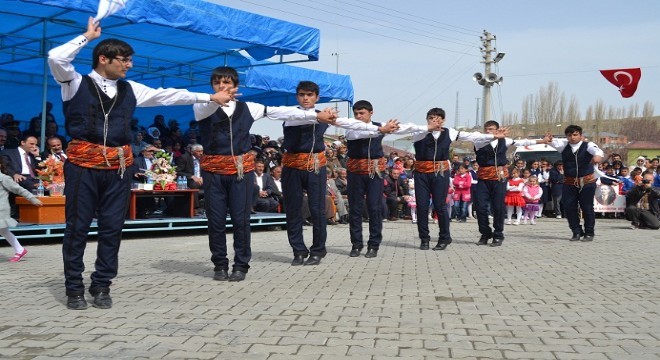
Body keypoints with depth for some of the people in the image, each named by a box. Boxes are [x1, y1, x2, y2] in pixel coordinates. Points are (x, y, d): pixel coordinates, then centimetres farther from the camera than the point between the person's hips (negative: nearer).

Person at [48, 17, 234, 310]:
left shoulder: (130, 89, 14)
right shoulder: (77, 84, 3)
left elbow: (168, 95, 15)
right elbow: (56, 58, -14)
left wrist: (211, 97, 15)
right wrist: (88, 36, -4)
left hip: (119, 165, 4)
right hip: (83, 163, -4)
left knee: (112, 227, 5)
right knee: (77, 227, 0)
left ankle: (102, 286, 15)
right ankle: (74, 288, 10)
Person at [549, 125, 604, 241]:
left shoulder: (588, 145, -5)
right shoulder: (564, 146, 6)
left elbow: (597, 150, -25)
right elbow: (554, 142, -12)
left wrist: (598, 155, -50)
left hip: (587, 182, -3)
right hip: (569, 182, 3)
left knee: (587, 208, 3)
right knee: (569, 207, 3)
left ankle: (589, 233, 18)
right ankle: (576, 232, 20)